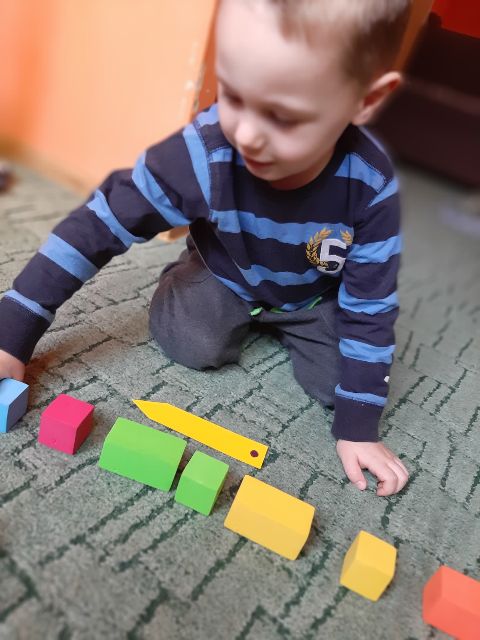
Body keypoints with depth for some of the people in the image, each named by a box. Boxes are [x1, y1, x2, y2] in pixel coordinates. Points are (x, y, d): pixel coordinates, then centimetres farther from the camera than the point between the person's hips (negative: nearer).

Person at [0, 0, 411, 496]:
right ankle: (178, 283, 12)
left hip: (313, 298, 1)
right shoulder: (202, 154, -34)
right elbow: (98, 225, -27)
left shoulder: (370, 187, -32)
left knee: (337, 384, -14)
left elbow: (370, 309, -21)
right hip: (224, 274, 0)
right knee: (196, 345, -24)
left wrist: (358, 426, -21)